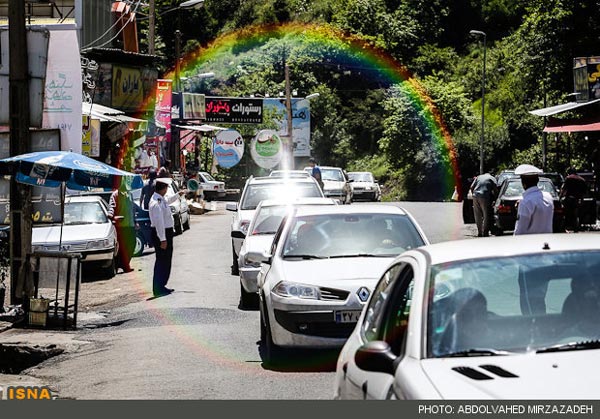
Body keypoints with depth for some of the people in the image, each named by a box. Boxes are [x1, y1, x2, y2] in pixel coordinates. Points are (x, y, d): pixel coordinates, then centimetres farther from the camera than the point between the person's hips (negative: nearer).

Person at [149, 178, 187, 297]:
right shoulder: (156, 203, -24)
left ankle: (161, 286, 27)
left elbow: (168, 200, 34)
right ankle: (158, 288, -1)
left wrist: (178, 194, 47)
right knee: (162, 261, -6)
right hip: (161, 234, -10)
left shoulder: (161, 199, 7)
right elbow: (159, 222, -26)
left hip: (166, 232, 10)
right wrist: (163, 239, -26)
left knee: (166, 260, 18)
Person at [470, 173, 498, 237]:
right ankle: (485, 233, -3)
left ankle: (479, 232, 14)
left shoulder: (478, 177, 24)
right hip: (485, 197, -4)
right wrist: (494, 198, 12)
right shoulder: (492, 178, 14)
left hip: (475, 196, 4)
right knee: (486, 216, 1)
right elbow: (495, 189, 2)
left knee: (478, 216, 11)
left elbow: (472, 187, 15)